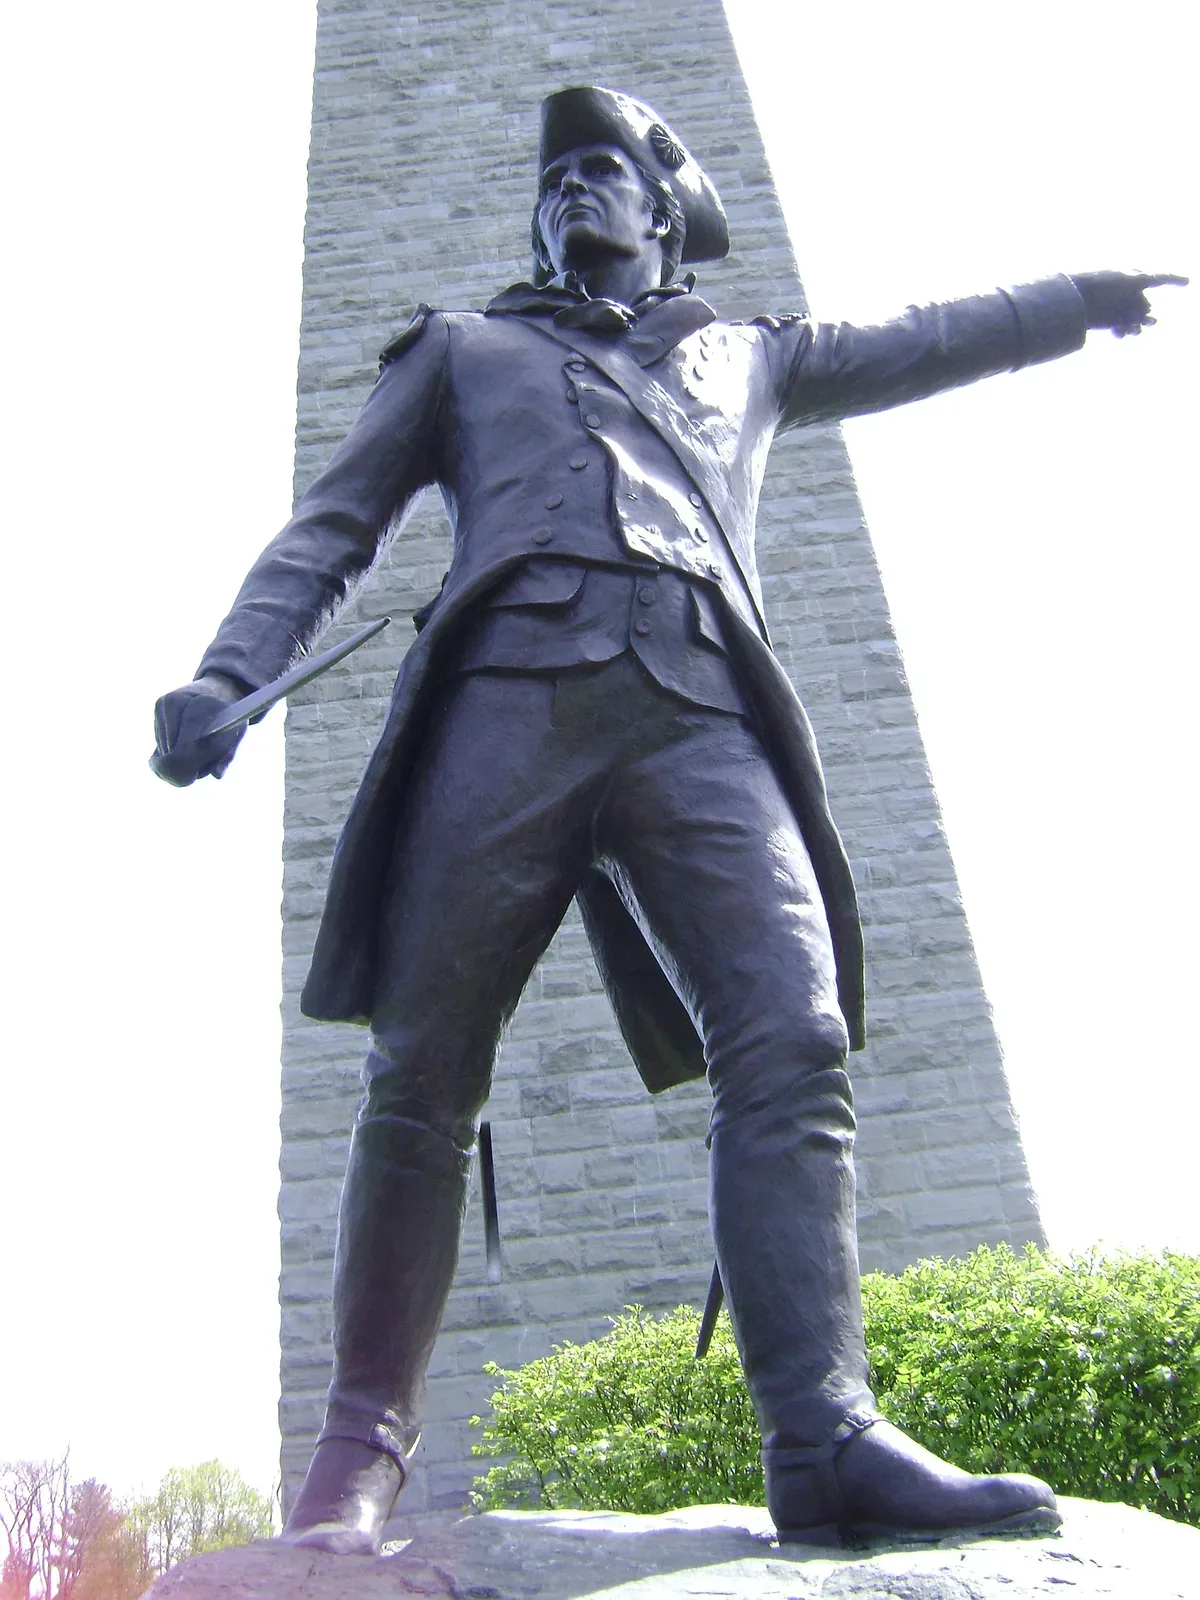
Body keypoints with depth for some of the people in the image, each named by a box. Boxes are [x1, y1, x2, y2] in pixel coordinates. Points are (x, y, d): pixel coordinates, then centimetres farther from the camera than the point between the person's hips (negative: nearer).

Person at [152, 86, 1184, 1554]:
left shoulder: (742, 360, 36)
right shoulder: (463, 350, 31)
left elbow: (918, 345, 47)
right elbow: (331, 528, 23)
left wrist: (1084, 300, 50)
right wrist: (225, 676, 8)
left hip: (702, 718, 2)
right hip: (510, 694, -1)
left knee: (796, 1047, -17)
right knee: (423, 1074, -9)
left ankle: (825, 1437, -19)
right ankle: (363, 1441, 1)